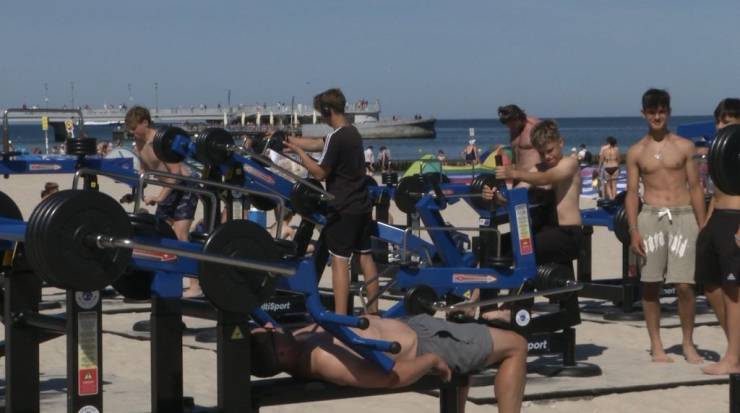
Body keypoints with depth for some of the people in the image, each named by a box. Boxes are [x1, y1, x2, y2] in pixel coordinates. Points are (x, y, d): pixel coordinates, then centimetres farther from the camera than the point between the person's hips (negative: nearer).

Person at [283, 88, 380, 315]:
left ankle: (340, 317, -8)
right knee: (365, 256, 14)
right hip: (362, 207, 9)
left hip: (343, 210, -9)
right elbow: (316, 144, 22)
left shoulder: (336, 138, -17)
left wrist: (298, 151, -8)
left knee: (339, 261, -7)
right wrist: (291, 140, 23)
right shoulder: (352, 132, 12)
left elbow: (320, 172, -16)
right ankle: (373, 310, 19)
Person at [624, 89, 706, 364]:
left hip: (682, 217, -1)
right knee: (650, 285, 2)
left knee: (684, 285, -6)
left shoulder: (684, 147, 6)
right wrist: (633, 231, -3)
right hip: (651, 217, 1)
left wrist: (703, 227, 2)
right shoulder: (636, 152, 8)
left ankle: (688, 343, 10)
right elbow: (631, 193, 7)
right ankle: (656, 345, 12)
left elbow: (695, 188, 7)